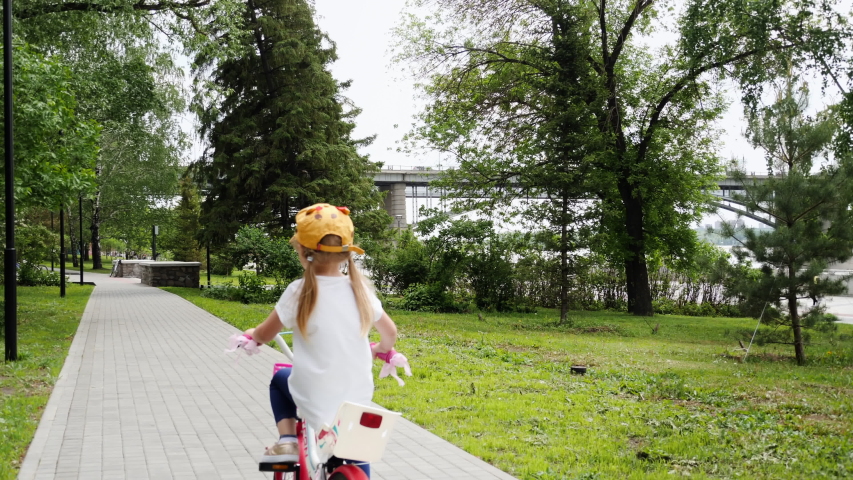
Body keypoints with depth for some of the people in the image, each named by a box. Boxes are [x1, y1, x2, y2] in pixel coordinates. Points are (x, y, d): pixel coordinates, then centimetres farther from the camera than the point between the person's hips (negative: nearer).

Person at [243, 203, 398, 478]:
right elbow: (390, 333, 12)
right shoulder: (360, 290, -1)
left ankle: (287, 441, 13)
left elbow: (265, 335, 3)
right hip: (358, 400, 2)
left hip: (314, 401, -2)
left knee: (280, 380, 29)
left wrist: (251, 335, 26)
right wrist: (379, 350, 35)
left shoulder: (300, 291, -10)